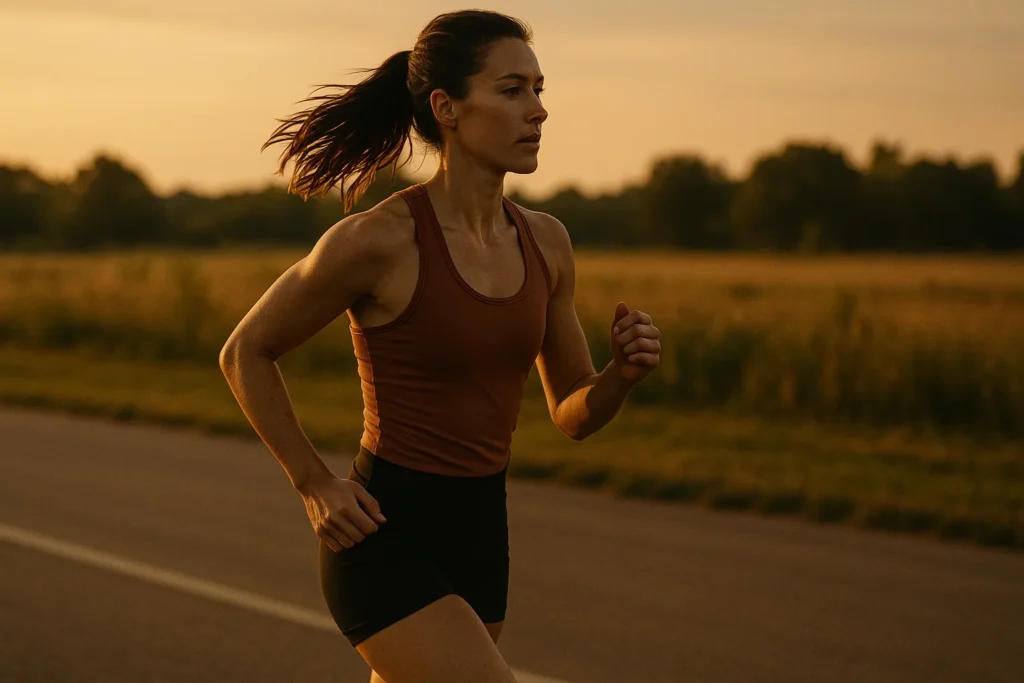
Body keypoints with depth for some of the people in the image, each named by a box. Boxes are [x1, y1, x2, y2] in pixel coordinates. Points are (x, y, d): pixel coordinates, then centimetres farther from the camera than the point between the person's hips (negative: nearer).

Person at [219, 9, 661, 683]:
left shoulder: (545, 241, 2)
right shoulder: (377, 239, -17)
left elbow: (575, 413, 10)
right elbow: (245, 353, -4)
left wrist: (627, 369, -11)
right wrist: (316, 486, -8)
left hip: (480, 537, 8)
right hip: (386, 538, -7)